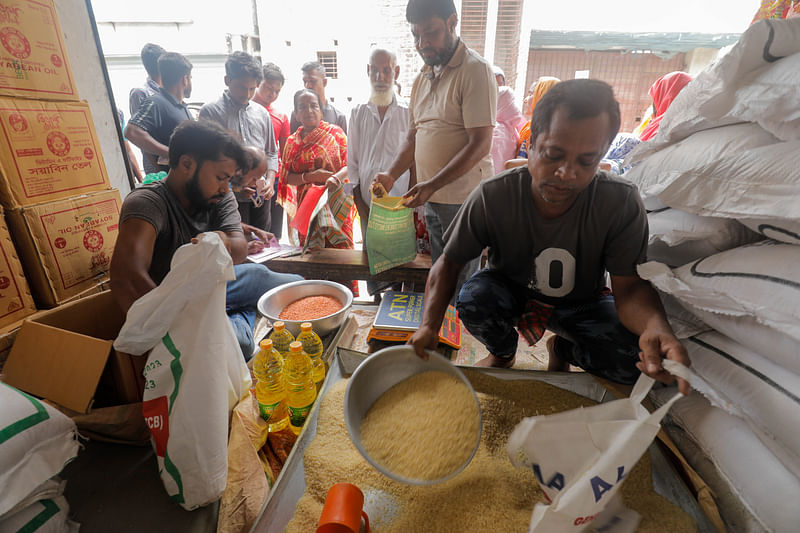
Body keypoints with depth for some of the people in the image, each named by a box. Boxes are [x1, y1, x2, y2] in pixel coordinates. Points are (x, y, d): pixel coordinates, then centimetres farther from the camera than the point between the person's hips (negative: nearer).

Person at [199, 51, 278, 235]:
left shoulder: (262, 113, 14)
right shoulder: (209, 112, 0)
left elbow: (271, 153, 17)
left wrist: (270, 181, 0)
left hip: (260, 197, 4)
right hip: (229, 198, -4)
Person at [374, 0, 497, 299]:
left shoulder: (475, 70, -9)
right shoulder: (423, 78, 15)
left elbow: (480, 144, -17)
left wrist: (432, 185, -23)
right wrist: (391, 175, 1)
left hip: (464, 200, -7)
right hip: (431, 199, 7)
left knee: (462, 284, 3)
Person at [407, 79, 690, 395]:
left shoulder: (621, 204, -22)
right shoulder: (491, 197, -25)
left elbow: (629, 286, -20)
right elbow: (449, 262, -18)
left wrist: (657, 326, -44)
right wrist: (430, 324, -33)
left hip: (581, 303, 1)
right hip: (510, 289, 0)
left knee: (637, 360, -24)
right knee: (472, 300, -32)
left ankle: (562, 349, 13)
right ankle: (502, 353, 7)